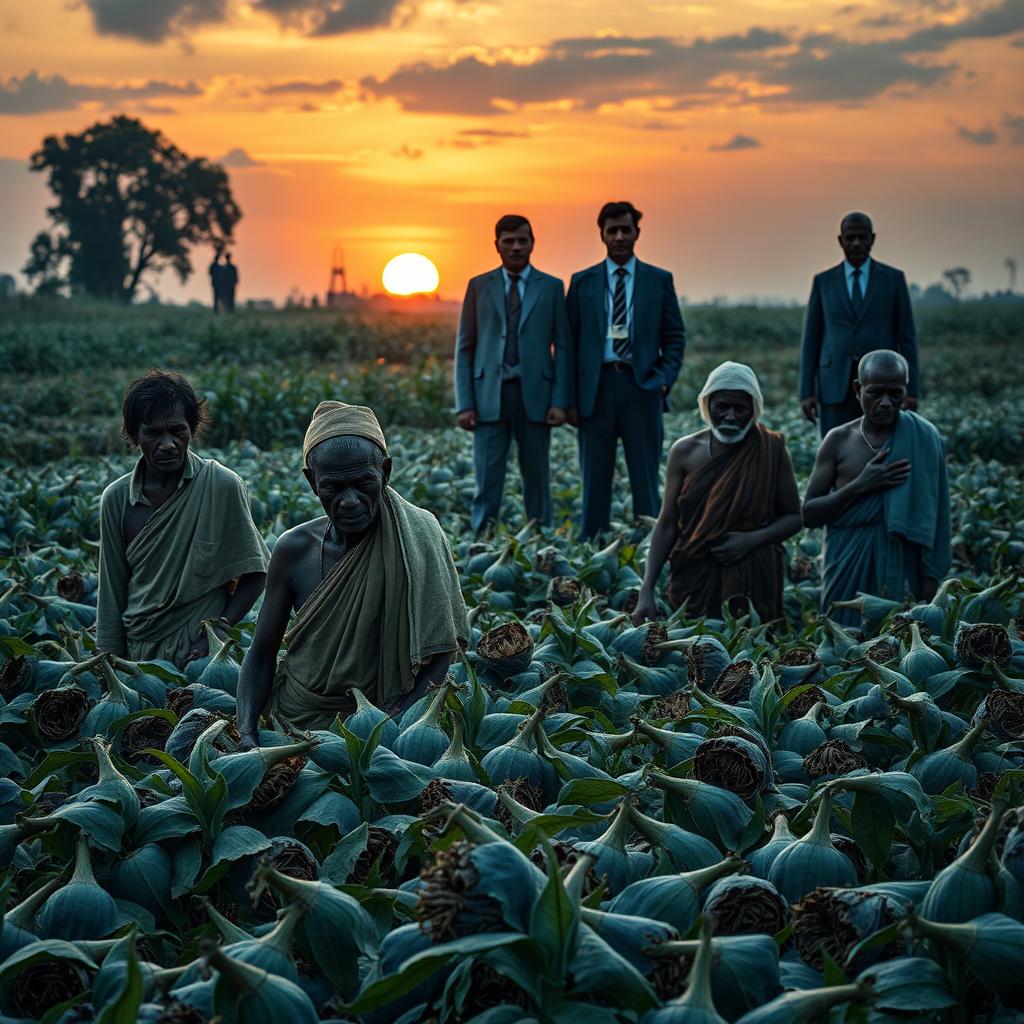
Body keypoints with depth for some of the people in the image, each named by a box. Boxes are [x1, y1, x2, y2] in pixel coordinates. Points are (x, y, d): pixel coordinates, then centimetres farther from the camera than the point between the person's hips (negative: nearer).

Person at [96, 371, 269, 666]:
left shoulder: (222, 486, -10)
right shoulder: (116, 499, 1)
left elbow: (254, 574, -4)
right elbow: (112, 590, 6)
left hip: (199, 654, -3)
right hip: (138, 657, 3)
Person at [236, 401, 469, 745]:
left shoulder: (415, 538, -9)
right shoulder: (295, 548, -2)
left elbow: (439, 652, -9)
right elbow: (261, 654, 5)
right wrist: (247, 732, -13)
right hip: (295, 721, 3)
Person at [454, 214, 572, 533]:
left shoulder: (551, 287, 8)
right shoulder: (479, 287, 9)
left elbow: (563, 348, 5)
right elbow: (464, 348, 7)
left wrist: (560, 401, -5)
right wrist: (464, 404, -2)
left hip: (535, 395, 0)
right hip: (490, 395, 0)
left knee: (537, 478, 5)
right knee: (487, 480, -3)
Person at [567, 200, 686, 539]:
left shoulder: (659, 280, 8)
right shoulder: (582, 282, 9)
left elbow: (675, 336, 9)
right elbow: (570, 341, 7)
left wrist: (664, 380, -6)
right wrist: (570, 396, 0)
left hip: (641, 386, 0)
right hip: (597, 386, 0)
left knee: (645, 477, 2)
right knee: (595, 478, 3)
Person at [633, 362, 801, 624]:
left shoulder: (772, 451, -2)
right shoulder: (685, 452, 1)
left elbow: (794, 517, 3)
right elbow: (666, 525, 2)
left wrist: (752, 539, -17)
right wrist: (647, 590, -8)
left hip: (753, 579, -1)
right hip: (693, 578, 2)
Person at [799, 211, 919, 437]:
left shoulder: (893, 279, 6)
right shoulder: (823, 282, 8)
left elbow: (906, 337, 3)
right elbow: (811, 339, 7)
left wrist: (911, 390, -4)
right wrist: (806, 392, -1)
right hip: (837, 384, 1)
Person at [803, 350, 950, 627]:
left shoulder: (922, 439, -2)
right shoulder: (839, 440, 2)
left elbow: (931, 519, 0)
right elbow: (808, 514, 0)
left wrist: (930, 582, -5)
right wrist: (860, 486, -12)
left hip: (901, 566, -1)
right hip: (847, 566, 1)